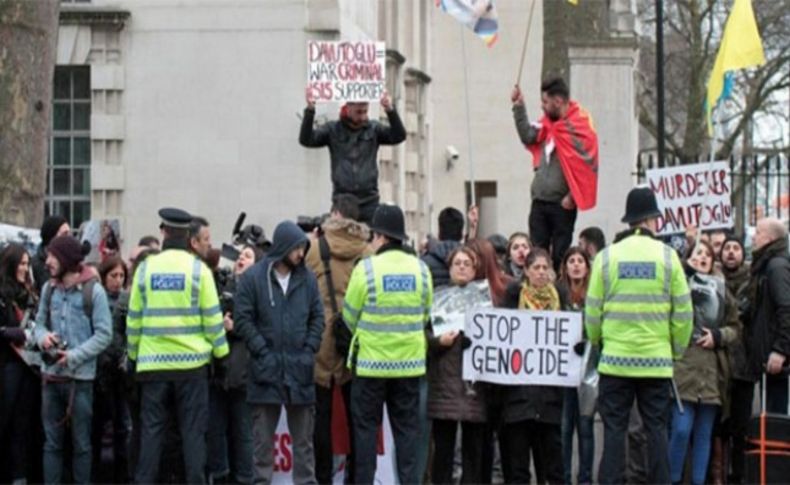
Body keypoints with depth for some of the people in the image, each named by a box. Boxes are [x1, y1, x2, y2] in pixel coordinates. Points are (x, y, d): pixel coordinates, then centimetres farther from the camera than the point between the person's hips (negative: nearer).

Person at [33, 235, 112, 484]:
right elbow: (40, 323, 13)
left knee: (81, 443, 6)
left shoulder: (93, 291, -8)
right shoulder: (48, 289, 5)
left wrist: (74, 356, -17)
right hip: (51, 375, 4)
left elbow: (104, 334, -9)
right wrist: (43, 336, -10)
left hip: (80, 377, -4)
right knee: (52, 441, 9)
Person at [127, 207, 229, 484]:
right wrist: (219, 350, 8)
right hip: (192, 360, -1)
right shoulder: (197, 268, -4)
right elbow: (212, 316, -3)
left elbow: (134, 317, 5)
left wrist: (134, 353, 15)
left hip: (153, 361, 1)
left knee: (151, 429, 6)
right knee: (193, 430, 4)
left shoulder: (145, 268, 2)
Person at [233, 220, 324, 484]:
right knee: (263, 436, 5)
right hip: (266, 368, -3)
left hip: (300, 367, 3)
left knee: (304, 436, 8)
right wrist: (263, 352, -11)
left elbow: (317, 317, 9)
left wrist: (309, 350, -3)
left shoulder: (307, 278, 5)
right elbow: (243, 319, -5)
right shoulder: (253, 277, -4)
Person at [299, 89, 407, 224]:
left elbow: (399, 136, -6)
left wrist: (391, 111, -24)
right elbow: (306, 140, -4)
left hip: (369, 202, 0)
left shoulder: (373, 129, 6)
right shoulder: (332, 130, 5)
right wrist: (310, 111, -18)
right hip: (342, 201, 0)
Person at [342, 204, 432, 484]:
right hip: (410, 362, 3)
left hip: (371, 361, -3)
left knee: (366, 426, 6)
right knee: (407, 427, 9)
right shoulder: (421, 269, 0)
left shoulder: (366, 268, -11)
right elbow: (425, 314, 7)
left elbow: (350, 315, -4)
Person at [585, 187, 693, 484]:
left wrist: (597, 343, 17)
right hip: (657, 359, 0)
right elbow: (683, 311, -1)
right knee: (656, 429, 6)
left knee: (614, 429, 4)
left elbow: (592, 311, 0)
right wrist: (677, 349, 12)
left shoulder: (606, 257, -1)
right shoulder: (667, 256, -2)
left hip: (615, 358, 0)